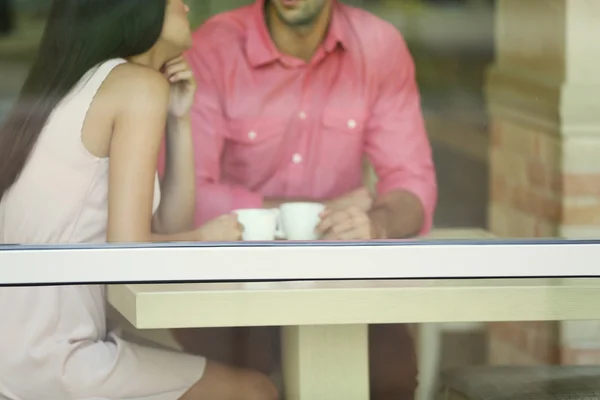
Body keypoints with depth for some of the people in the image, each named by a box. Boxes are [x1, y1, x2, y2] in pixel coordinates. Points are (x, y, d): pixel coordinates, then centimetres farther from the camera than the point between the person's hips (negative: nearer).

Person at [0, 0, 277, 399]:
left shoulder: (84, 86, 17)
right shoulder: (140, 86, -10)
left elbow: (168, 227, 15)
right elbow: (128, 249, -18)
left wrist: (179, 119, 9)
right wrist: (205, 238, 0)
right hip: (45, 359, -9)